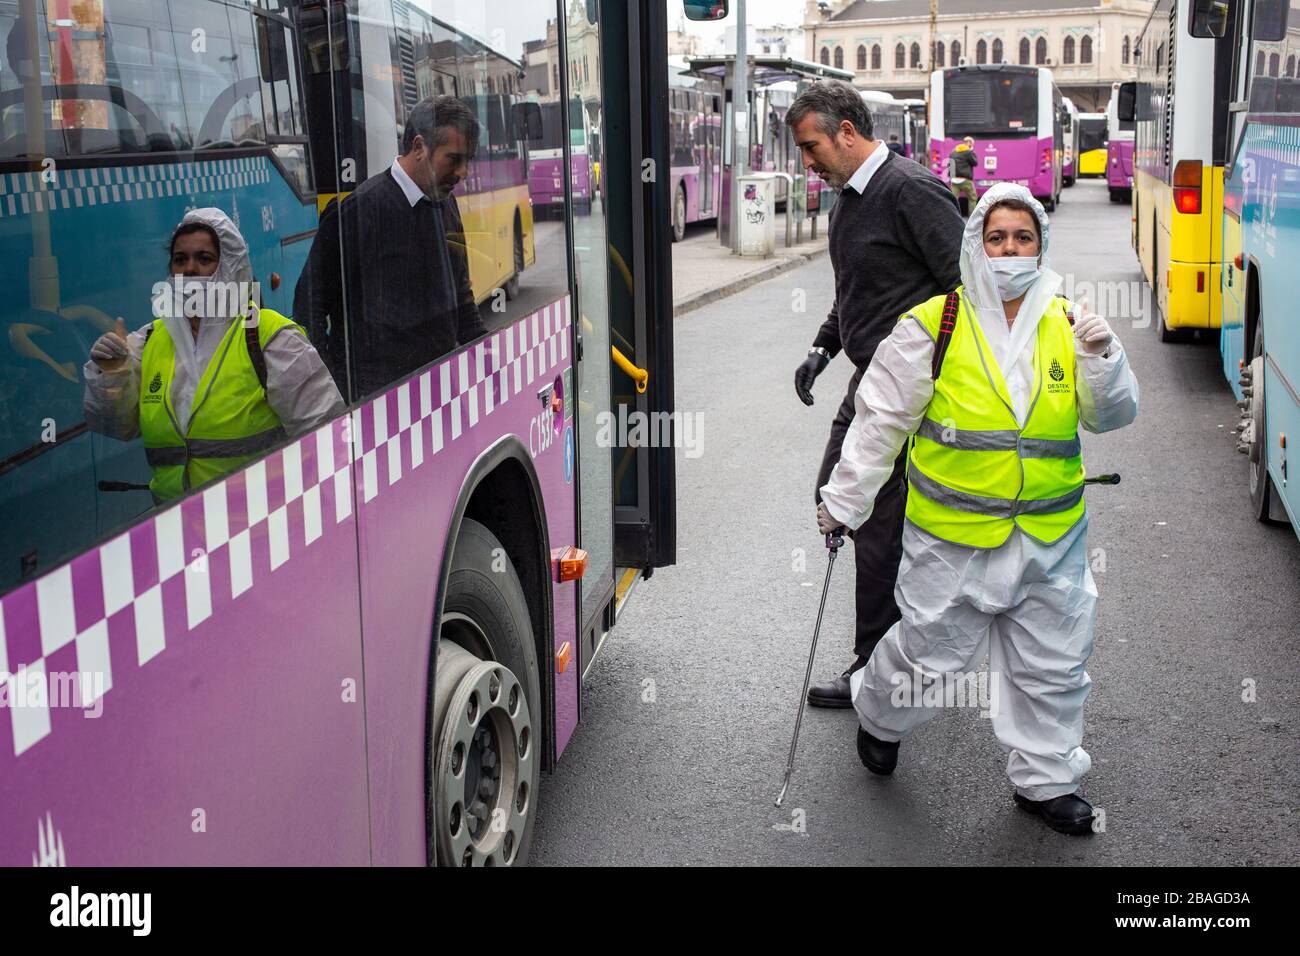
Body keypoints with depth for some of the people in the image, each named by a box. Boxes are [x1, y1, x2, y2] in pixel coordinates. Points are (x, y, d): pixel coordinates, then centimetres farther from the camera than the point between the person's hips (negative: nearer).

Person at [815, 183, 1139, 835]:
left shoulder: (1070, 326, 4)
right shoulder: (932, 325, -7)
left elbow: (1111, 416, 4)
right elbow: (881, 418, -3)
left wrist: (1102, 360, -14)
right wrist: (844, 500, -1)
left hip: (1049, 536, 4)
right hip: (952, 535, -3)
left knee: (1053, 664, 13)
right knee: (932, 652, 8)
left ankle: (1045, 777, 32)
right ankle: (879, 714, 39)